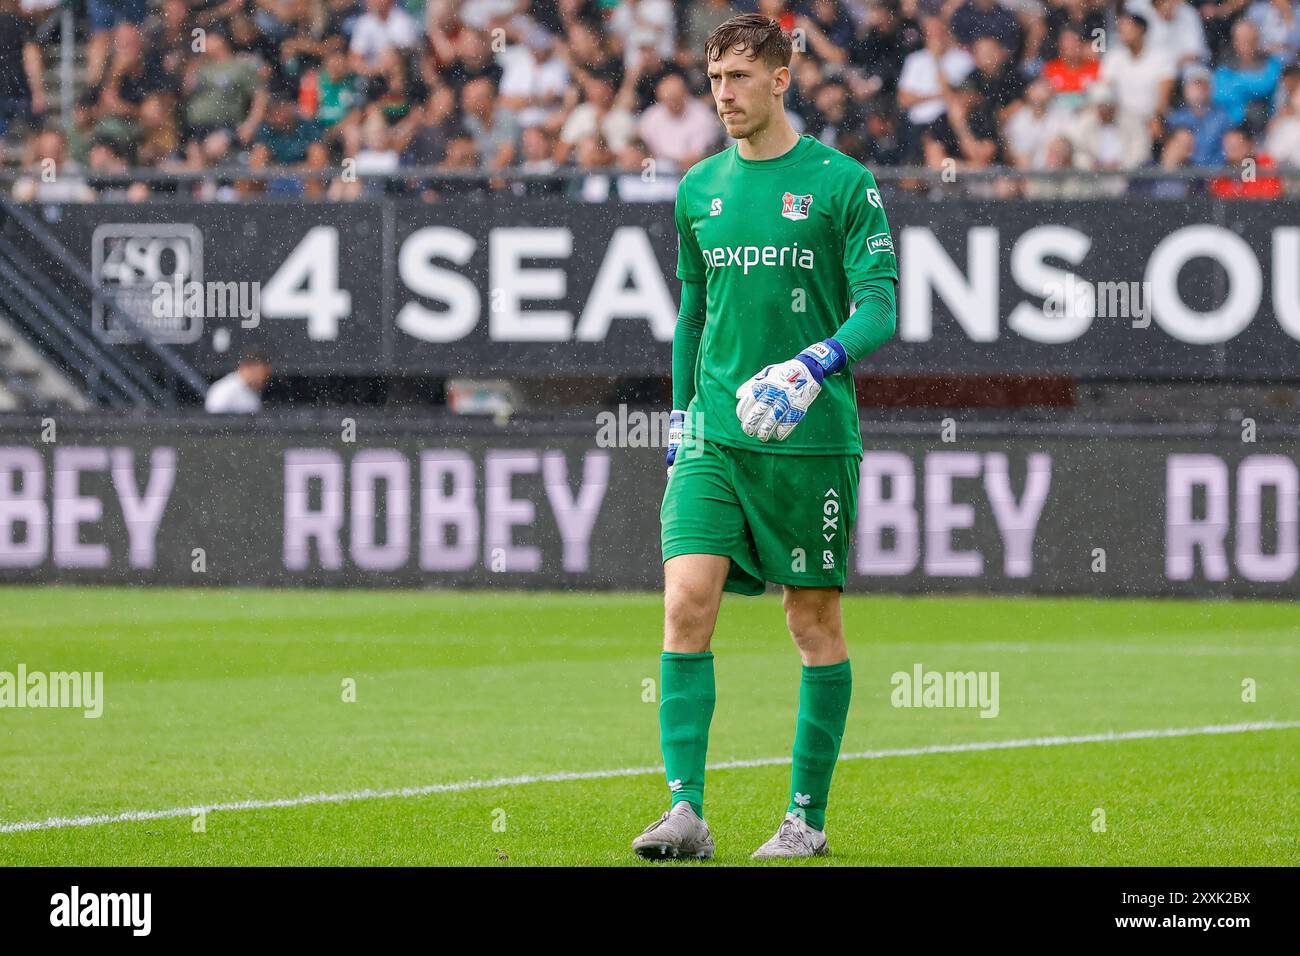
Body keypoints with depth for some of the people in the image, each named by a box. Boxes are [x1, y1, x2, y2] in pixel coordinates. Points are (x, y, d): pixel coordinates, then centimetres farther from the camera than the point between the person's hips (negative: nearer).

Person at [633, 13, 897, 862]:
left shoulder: (842, 183, -3)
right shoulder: (699, 188, 11)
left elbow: (880, 308, -8)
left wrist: (815, 365, -25)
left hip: (811, 437, -3)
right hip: (713, 437, 3)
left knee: (815, 621, 4)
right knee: (687, 602, -12)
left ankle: (808, 817, 14)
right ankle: (686, 811, -14)